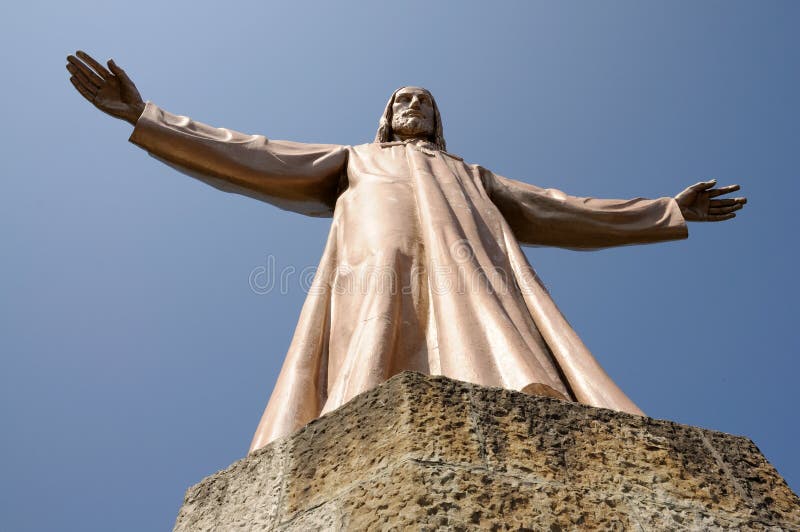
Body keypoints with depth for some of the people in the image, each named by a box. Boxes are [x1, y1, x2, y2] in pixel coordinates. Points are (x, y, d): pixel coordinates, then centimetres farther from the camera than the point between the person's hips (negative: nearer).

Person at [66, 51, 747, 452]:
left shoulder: (469, 175, 41)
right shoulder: (353, 163, 38)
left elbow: (557, 209, 39)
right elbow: (253, 159, 30)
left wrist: (664, 211, 41)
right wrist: (146, 116, 26)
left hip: (467, 272, 2)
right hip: (379, 273, -1)